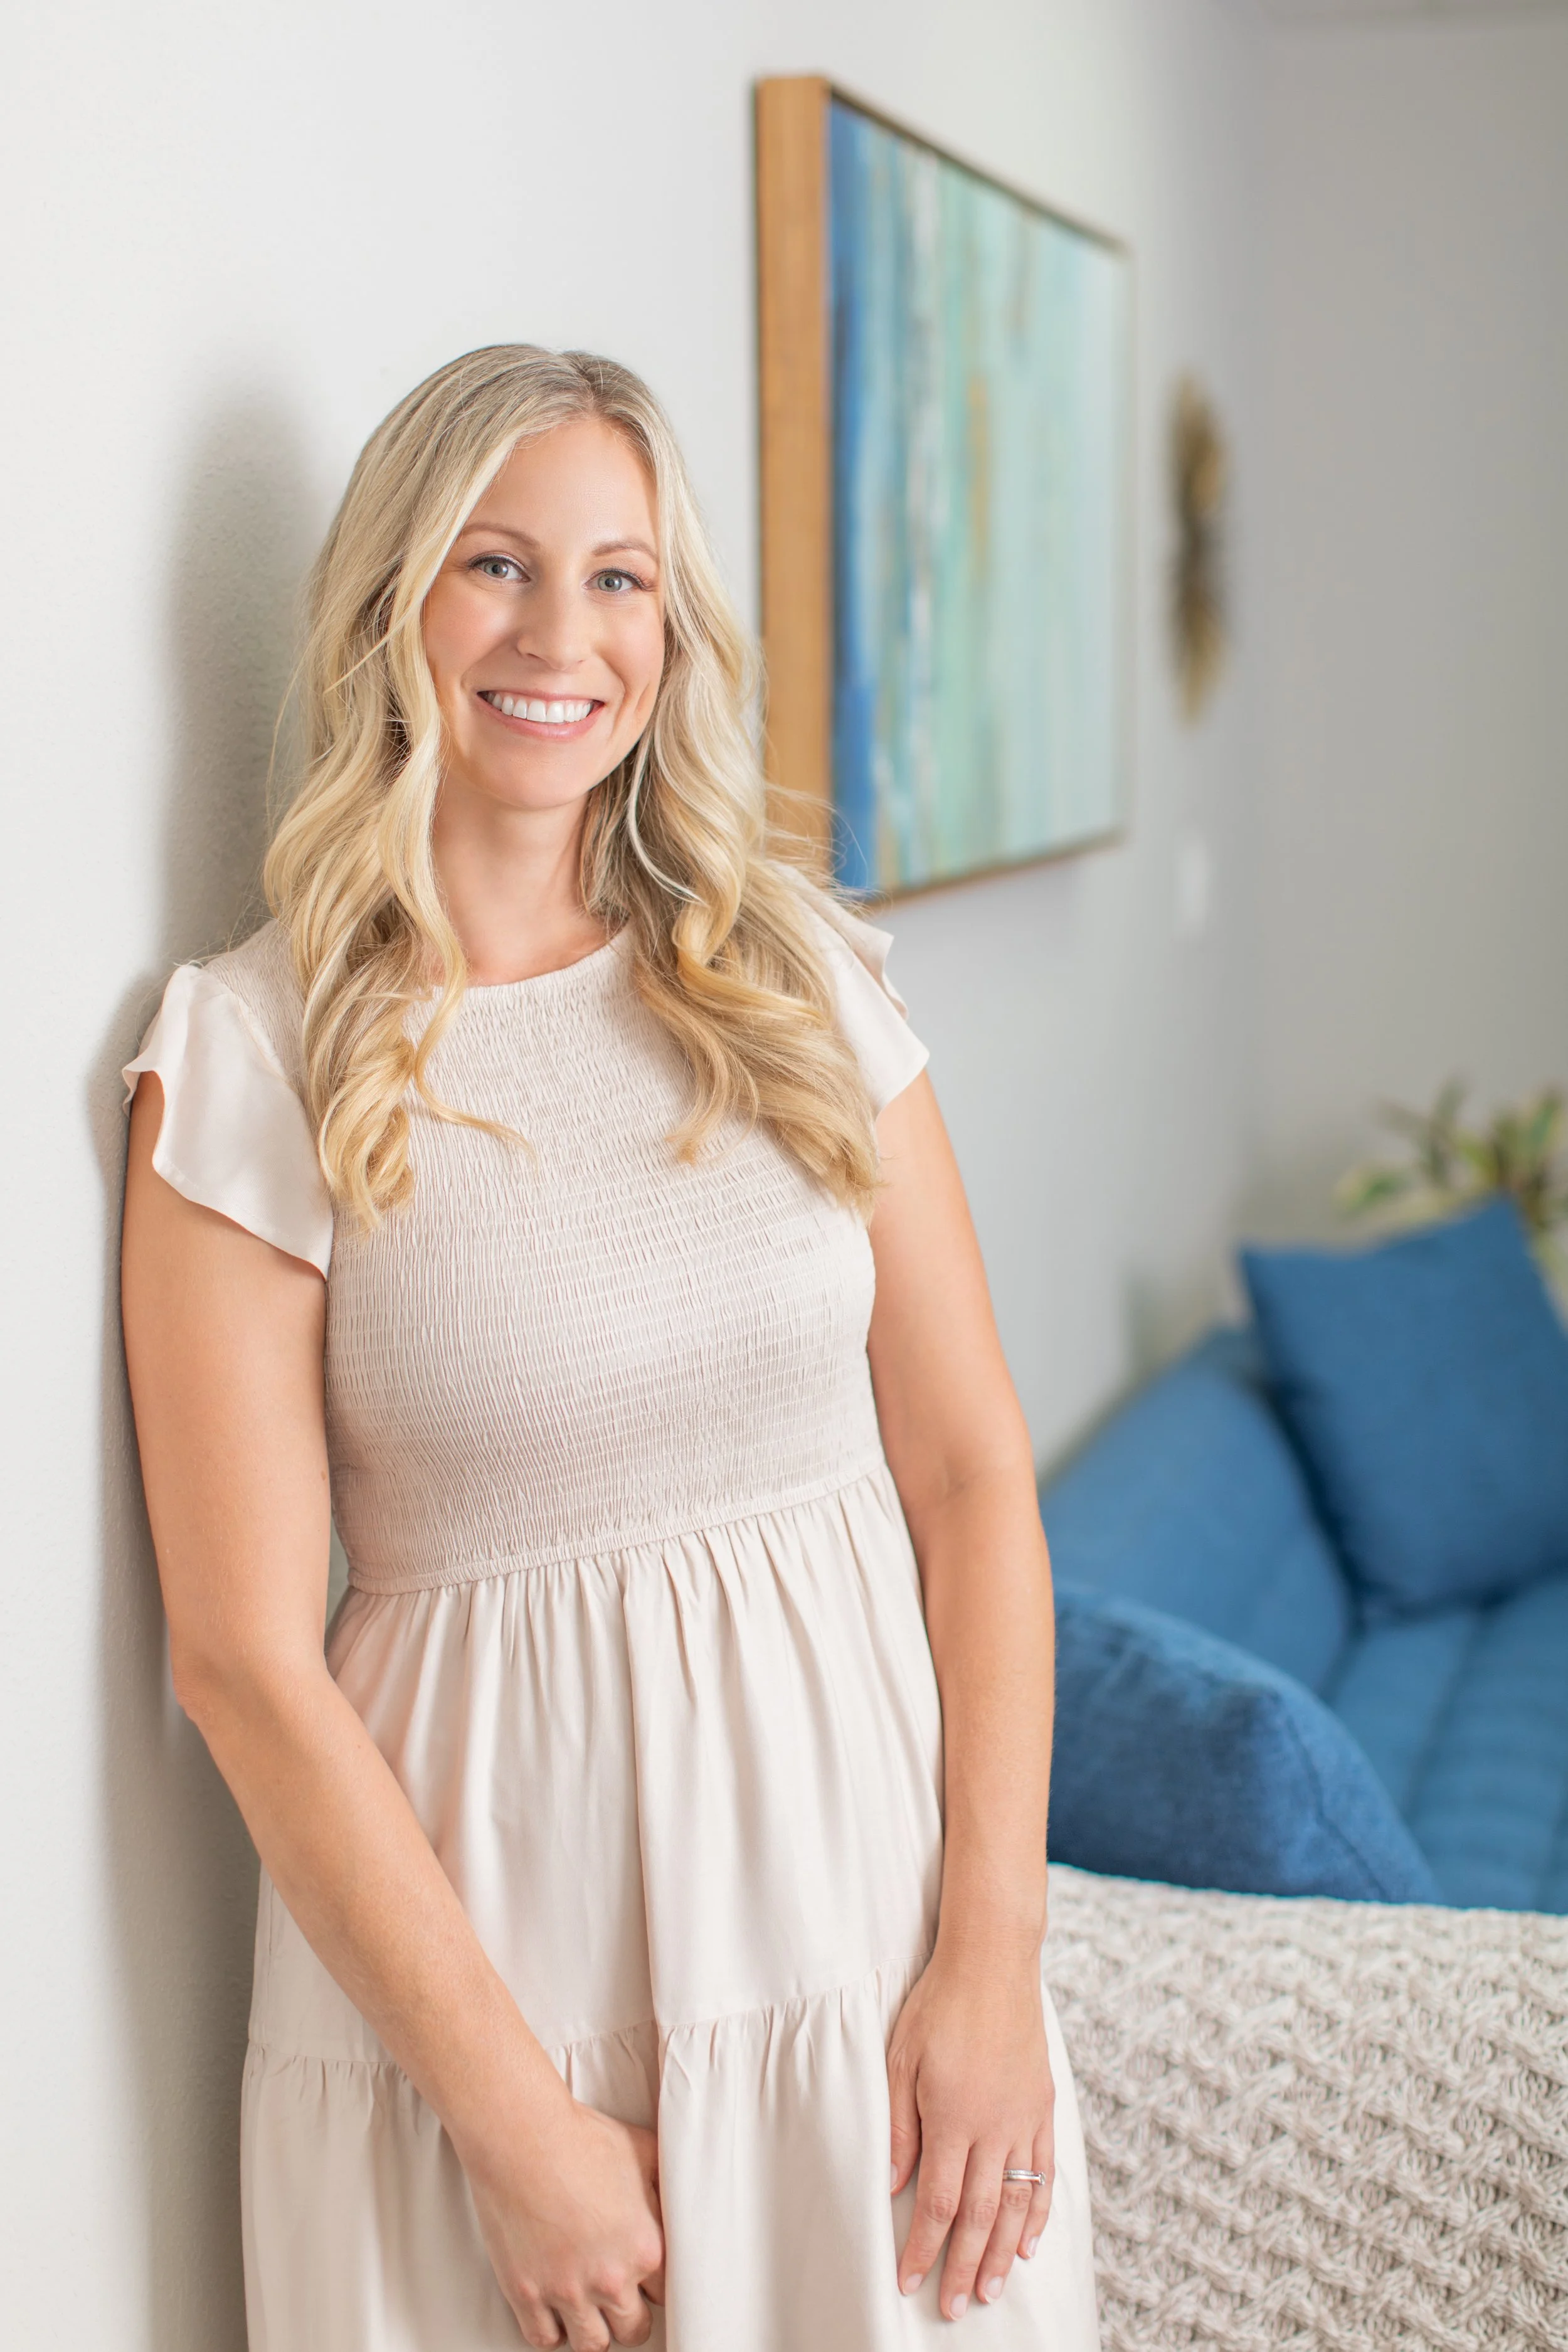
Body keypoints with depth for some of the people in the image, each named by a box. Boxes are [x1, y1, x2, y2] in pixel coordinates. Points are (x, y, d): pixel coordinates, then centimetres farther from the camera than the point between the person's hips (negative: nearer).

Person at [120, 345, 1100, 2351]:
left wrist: (993, 1959, -7)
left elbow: (971, 1470, 0)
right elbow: (244, 1658, -11)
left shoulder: (802, 978, 1)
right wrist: (521, 2122, -12)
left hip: (865, 1919, 3)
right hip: (473, 1955, -3)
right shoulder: (255, 1051, -9)